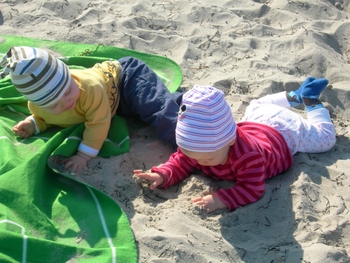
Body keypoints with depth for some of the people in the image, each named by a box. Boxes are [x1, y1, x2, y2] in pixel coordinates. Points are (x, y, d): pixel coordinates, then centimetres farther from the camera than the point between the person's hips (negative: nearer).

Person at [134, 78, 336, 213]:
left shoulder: (247, 154, -52)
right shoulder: (199, 145, -34)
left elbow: (253, 188, -48)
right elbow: (181, 162, -21)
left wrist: (223, 199, -62)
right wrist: (162, 175, -42)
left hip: (283, 131, -5)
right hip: (254, 121, 5)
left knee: (325, 137, 23)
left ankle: (311, 100, 37)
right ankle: (294, 97, 50)